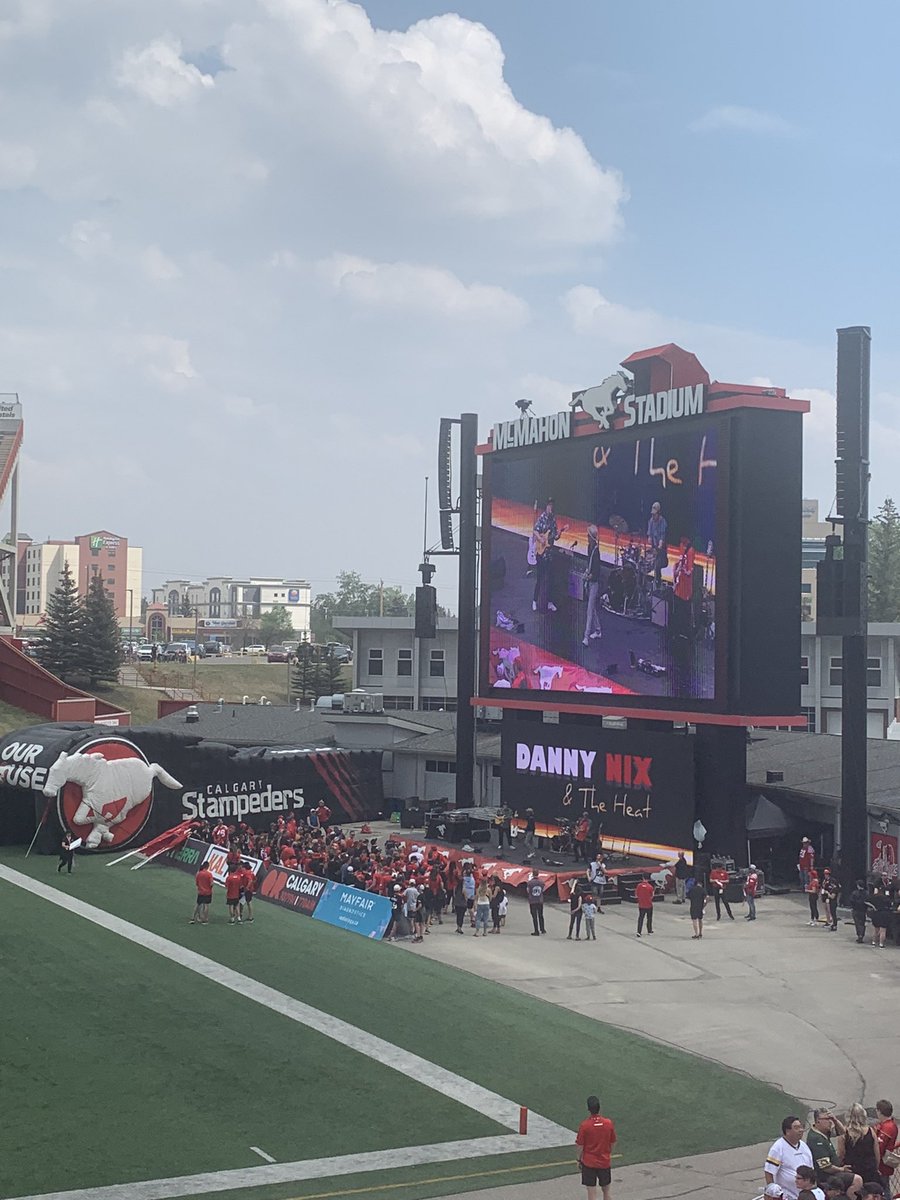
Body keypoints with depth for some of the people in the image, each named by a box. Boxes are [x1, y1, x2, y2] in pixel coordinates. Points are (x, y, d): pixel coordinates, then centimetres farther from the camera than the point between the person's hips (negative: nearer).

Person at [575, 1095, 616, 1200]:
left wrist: (579, 1160, 6)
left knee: (591, 1191, 6)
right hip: (605, 1162, 3)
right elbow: (613, 1143, 2)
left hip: (589, 1163, -2)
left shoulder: (584, 1125, -18)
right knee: (606, 1190, 19)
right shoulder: (608, 1123, -10)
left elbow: (580, 1146, -10)